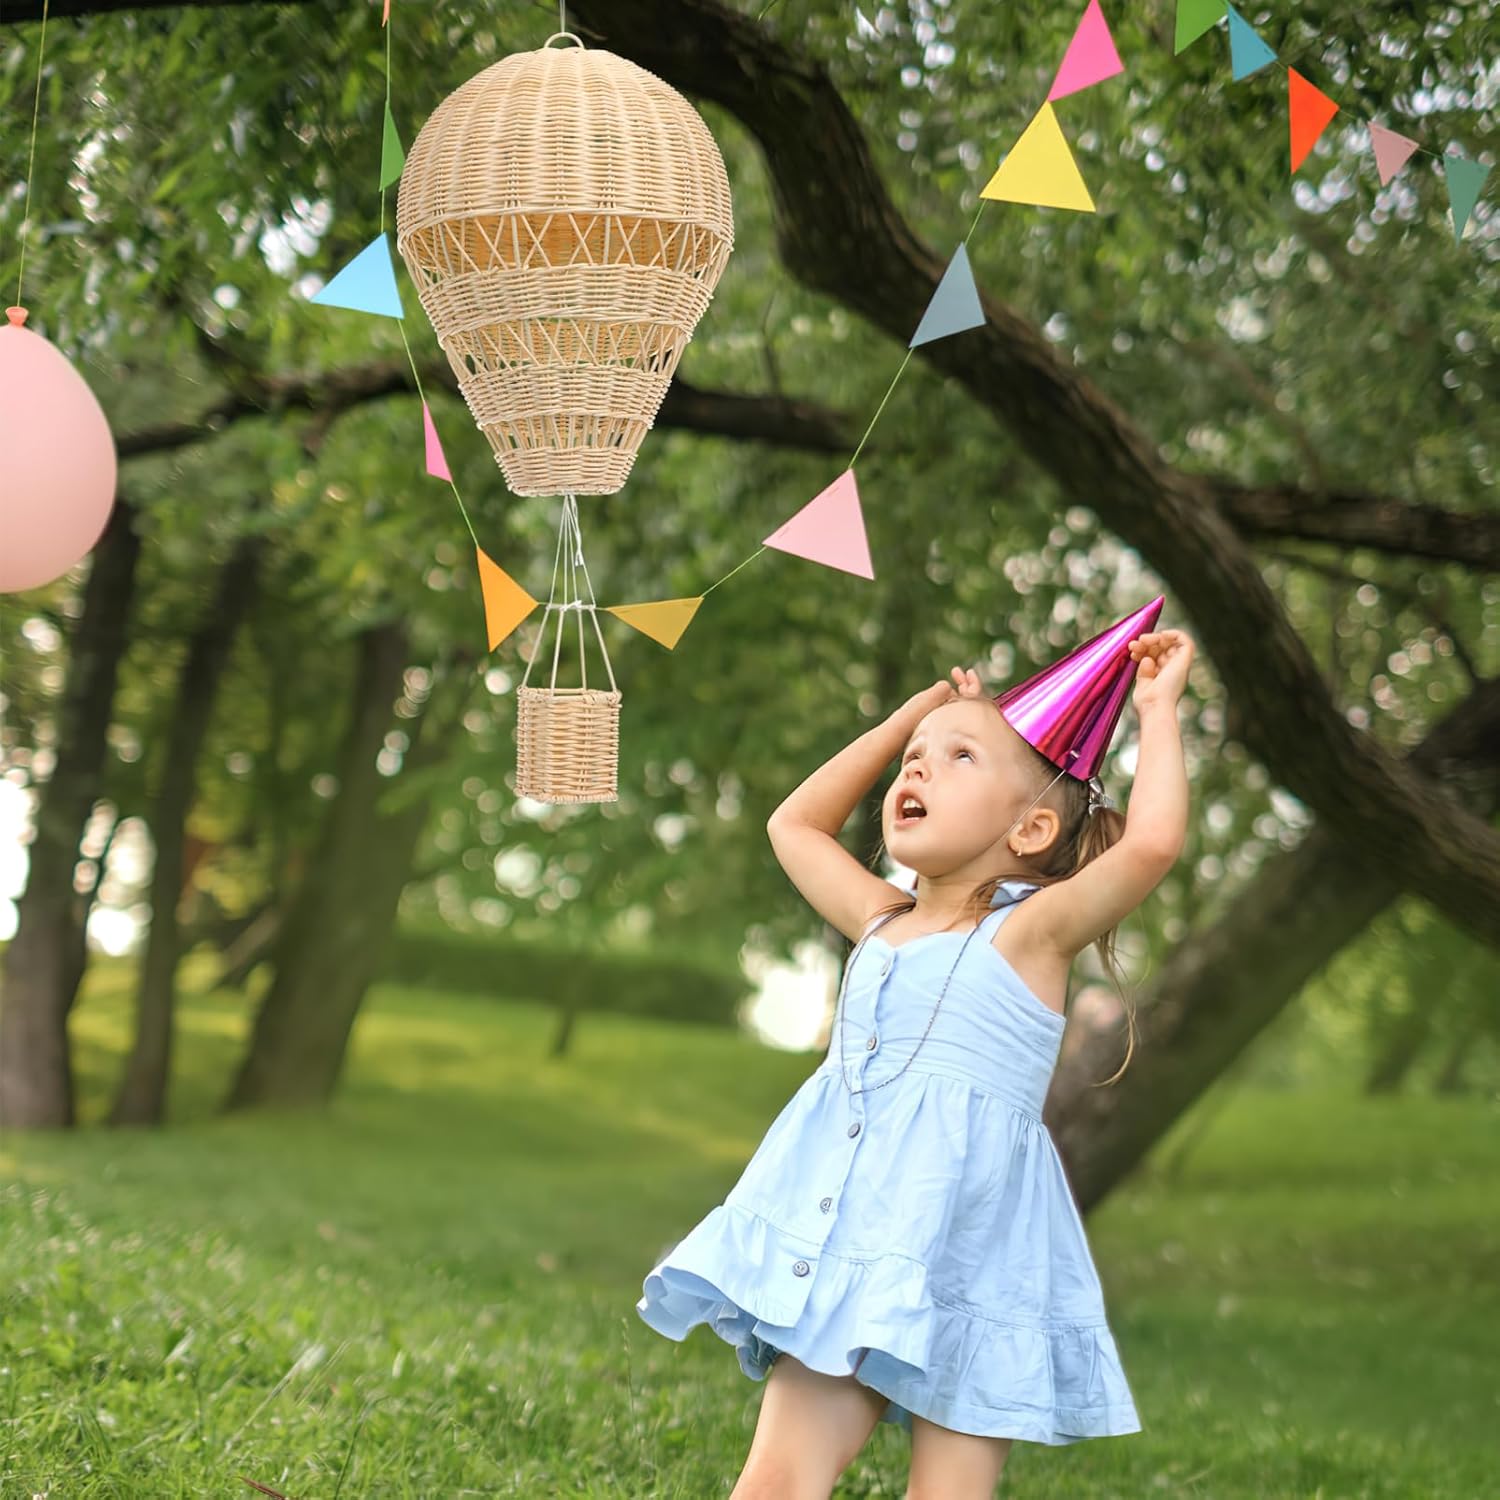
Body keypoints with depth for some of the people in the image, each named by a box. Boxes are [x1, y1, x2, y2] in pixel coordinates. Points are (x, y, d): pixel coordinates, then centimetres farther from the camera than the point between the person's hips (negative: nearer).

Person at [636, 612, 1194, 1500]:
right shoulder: (882, 924, 16)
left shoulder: (1030, 929, -3)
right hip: (842, 1248, 6)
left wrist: (1158, 709, -5)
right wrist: (915, 711, 29)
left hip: (965, 1252, -6)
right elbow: (797, 825, 31)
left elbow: (1153, 842, -19)